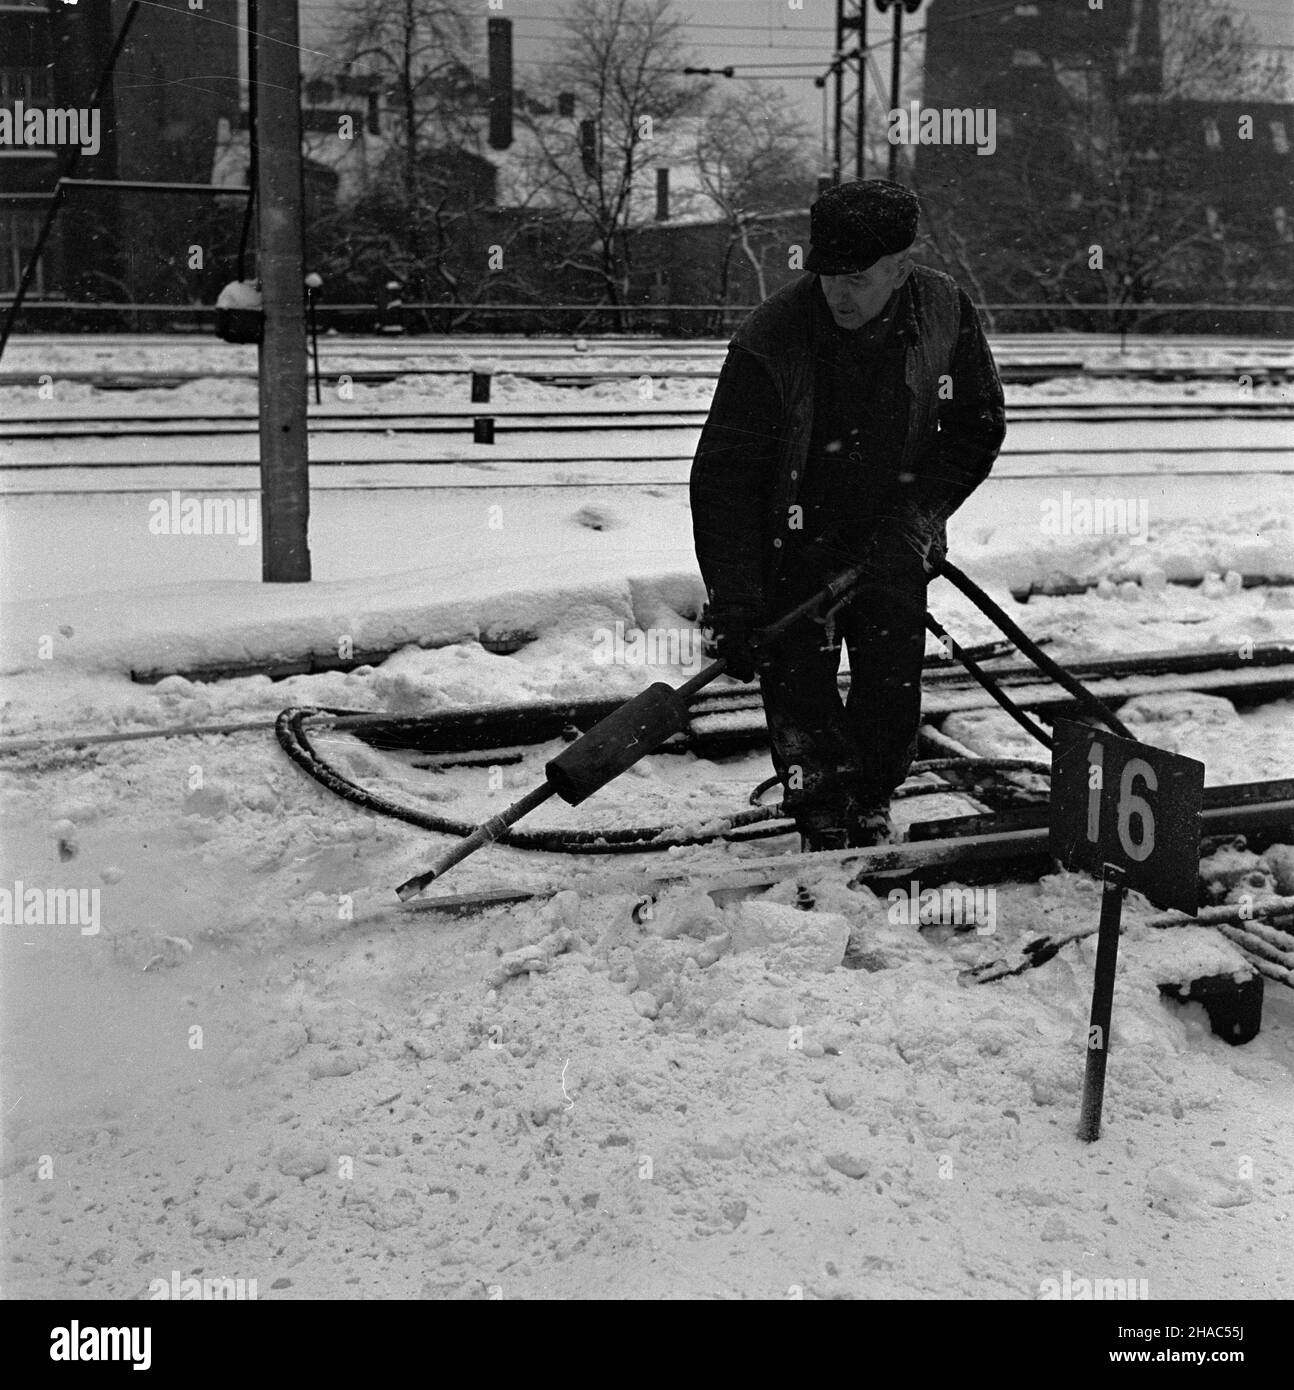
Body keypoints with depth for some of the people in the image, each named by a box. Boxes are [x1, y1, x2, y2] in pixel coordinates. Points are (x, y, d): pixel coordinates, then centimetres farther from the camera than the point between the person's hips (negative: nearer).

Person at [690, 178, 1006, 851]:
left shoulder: (945, 313, -12)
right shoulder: (769, 339, -23)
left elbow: (978, 428, 2)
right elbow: (723, 474, -20)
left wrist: (916, 512, -11)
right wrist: (732, 601, -25)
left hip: (892, 541, 2)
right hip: (794, 539, -2)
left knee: (894, 666, -3)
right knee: (799, 680, -5)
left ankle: (871, 805, 20)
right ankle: (822, 821, 14)